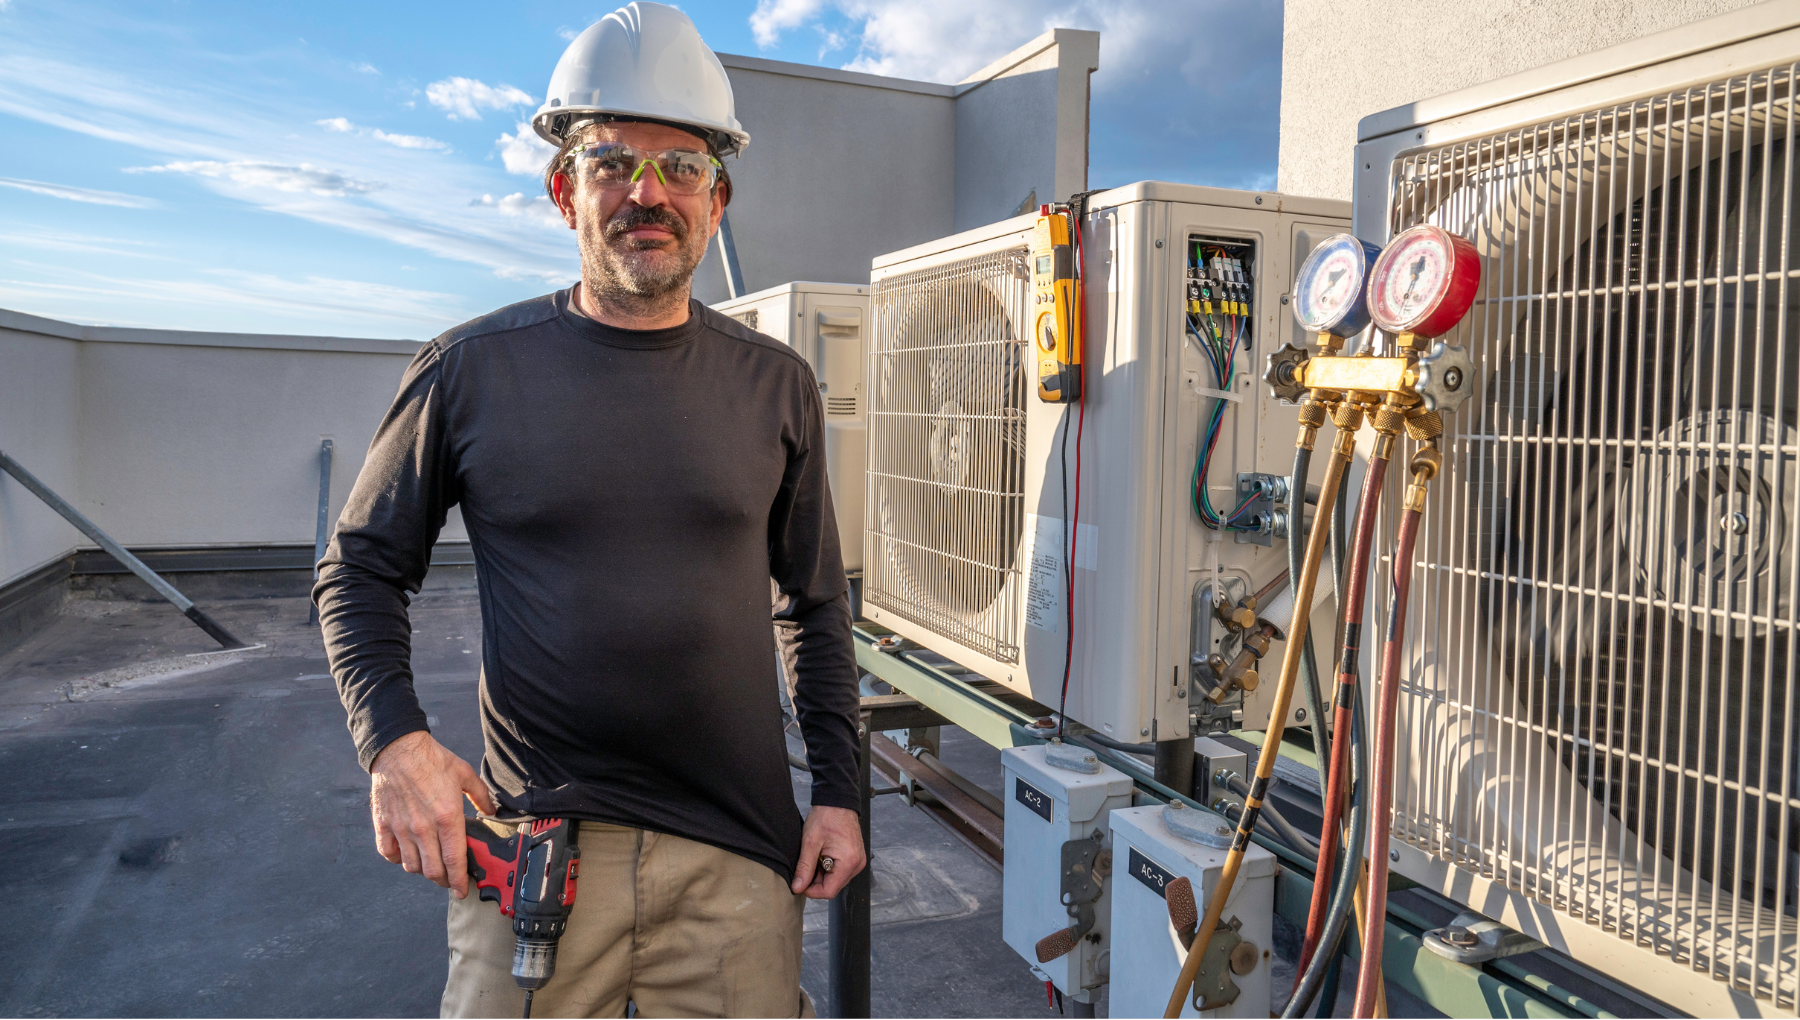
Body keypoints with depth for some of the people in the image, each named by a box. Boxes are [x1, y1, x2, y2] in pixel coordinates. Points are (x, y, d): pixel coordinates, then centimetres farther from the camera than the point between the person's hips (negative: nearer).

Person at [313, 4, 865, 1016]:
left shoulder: (776, 385, 3)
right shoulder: (472, 370, -1)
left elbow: (816, 605, 10)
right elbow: (362, 568, 7)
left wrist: (838, 790, 6)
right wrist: (394, 740, -7)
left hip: (738, 854, 1)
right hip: (532, 841, -1)